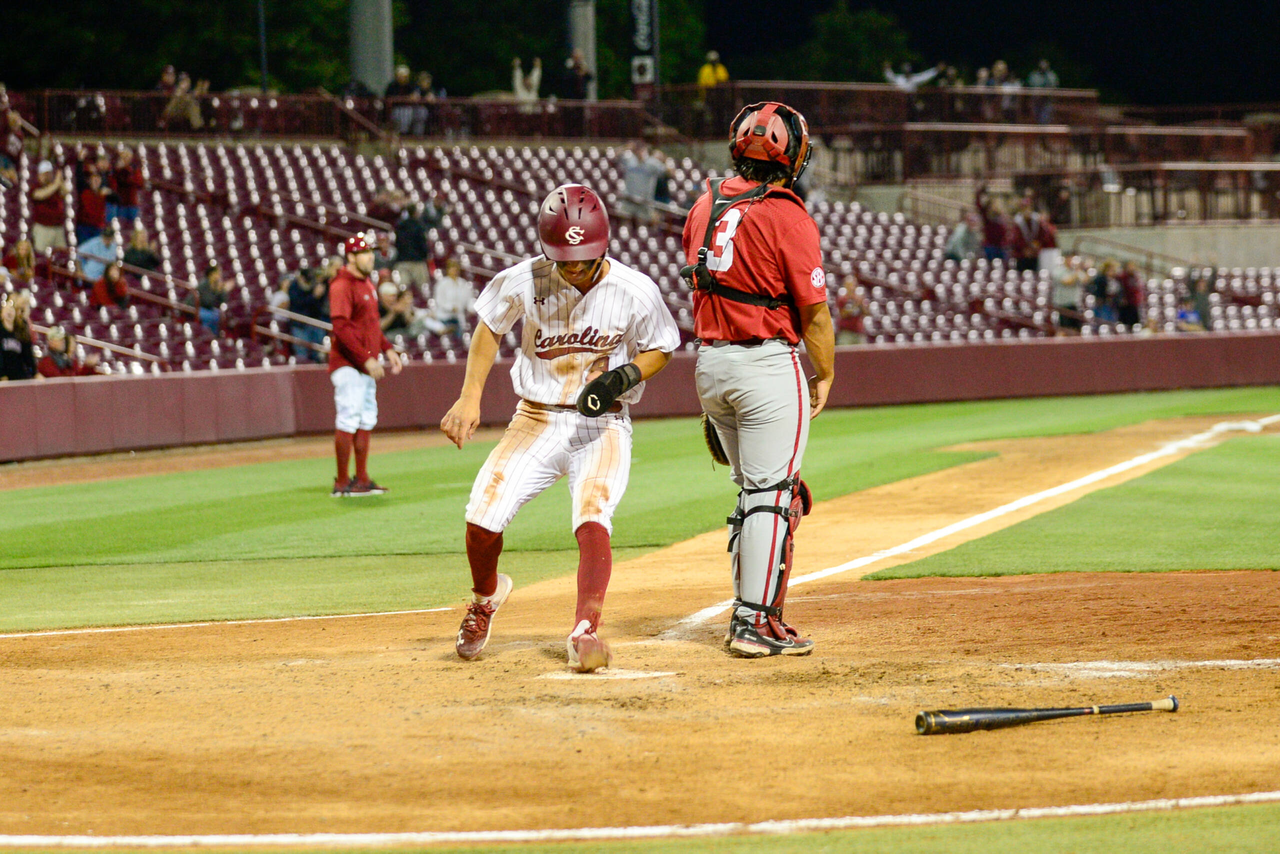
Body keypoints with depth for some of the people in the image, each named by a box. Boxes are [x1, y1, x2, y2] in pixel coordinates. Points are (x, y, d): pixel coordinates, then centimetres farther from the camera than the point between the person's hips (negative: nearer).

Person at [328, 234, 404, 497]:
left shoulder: (367, 284, 16)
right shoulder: (342, 286, -14)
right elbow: (342, 328, -21)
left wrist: (387, 349, 14)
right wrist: (367, 359, -25)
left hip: (367, 364, 10)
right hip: (348, 364, -10)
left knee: (367, 420, 12)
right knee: (348, 420, -8)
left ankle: (362, 479, 18)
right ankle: (342, 483, -5)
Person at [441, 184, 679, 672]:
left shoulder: (635, 292, -14)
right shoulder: (521, 283, -11)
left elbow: (660, 348, 4)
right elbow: (490, 327, 9)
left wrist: (626, 375, -16)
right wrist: (470, 396, 1)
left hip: (603, 426, -1)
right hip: (537, 421, 2)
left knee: (592, 519, -27)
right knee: (483, 517, -13)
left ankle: (584, 633, -30)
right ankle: (486, 596, 19)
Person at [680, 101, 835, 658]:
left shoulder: (704, 208, 7)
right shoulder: (786, 216, -13)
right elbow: (813, 309, -11)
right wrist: (824, 375, 2)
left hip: (709, 362, 7)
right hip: (767, 365, -7)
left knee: (752, 491, 17)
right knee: (774, 494, -4)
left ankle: (748, 613, 19)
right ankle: (756, 623, -7)